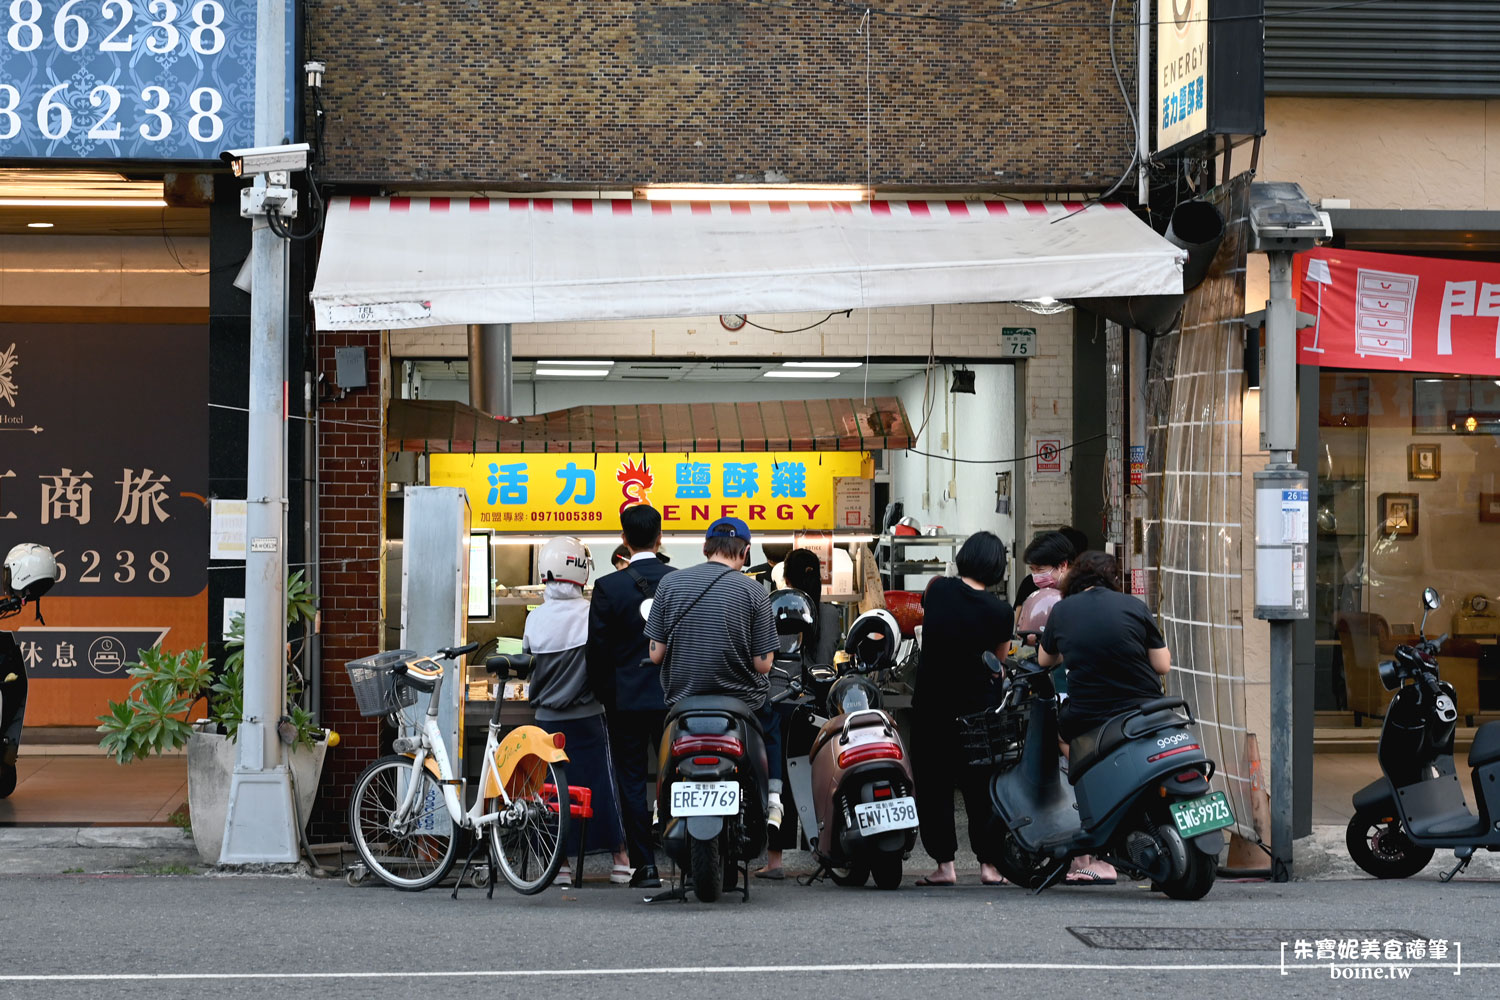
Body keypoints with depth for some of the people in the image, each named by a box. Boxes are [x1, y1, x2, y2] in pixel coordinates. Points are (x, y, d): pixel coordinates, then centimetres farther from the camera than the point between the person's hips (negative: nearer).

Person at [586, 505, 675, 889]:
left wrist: (605, 696, 9)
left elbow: (598, 650, -4)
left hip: (626, 699, -2)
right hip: (675, 697, 2)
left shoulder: (608, 587, -8)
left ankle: (645, 865, 2)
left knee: (632, 780, 4)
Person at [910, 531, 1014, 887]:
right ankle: (989, 863, 11)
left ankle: (944, 863, 5)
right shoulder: (1001, 613, -9)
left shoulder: (937, 588, -7)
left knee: (933, 784, 7)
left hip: (930, 701, 0)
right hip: (977, 702, 0)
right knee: (980, 784, 10)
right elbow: (997, 661, 2)